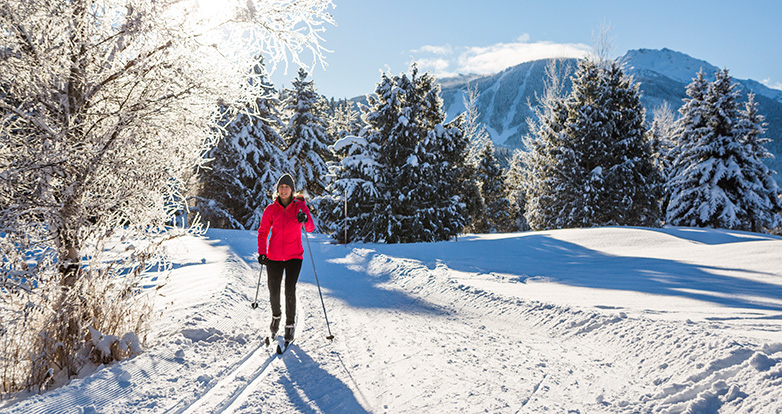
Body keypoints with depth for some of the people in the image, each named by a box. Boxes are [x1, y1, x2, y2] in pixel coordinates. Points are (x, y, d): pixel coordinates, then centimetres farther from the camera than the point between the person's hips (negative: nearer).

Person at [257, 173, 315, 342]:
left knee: (290, 290, -11)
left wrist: (305, 220, -37)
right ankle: (276, 315, 37)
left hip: (294, 256, -2)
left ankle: (290, 325, 9)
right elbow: (263, 232, 8)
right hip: (274, 257, 2)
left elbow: (311, 228, -14)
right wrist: (261, 253, -4)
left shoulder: (300, 206, -3)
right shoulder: (271, 209, 1)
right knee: (273, 291, 5)